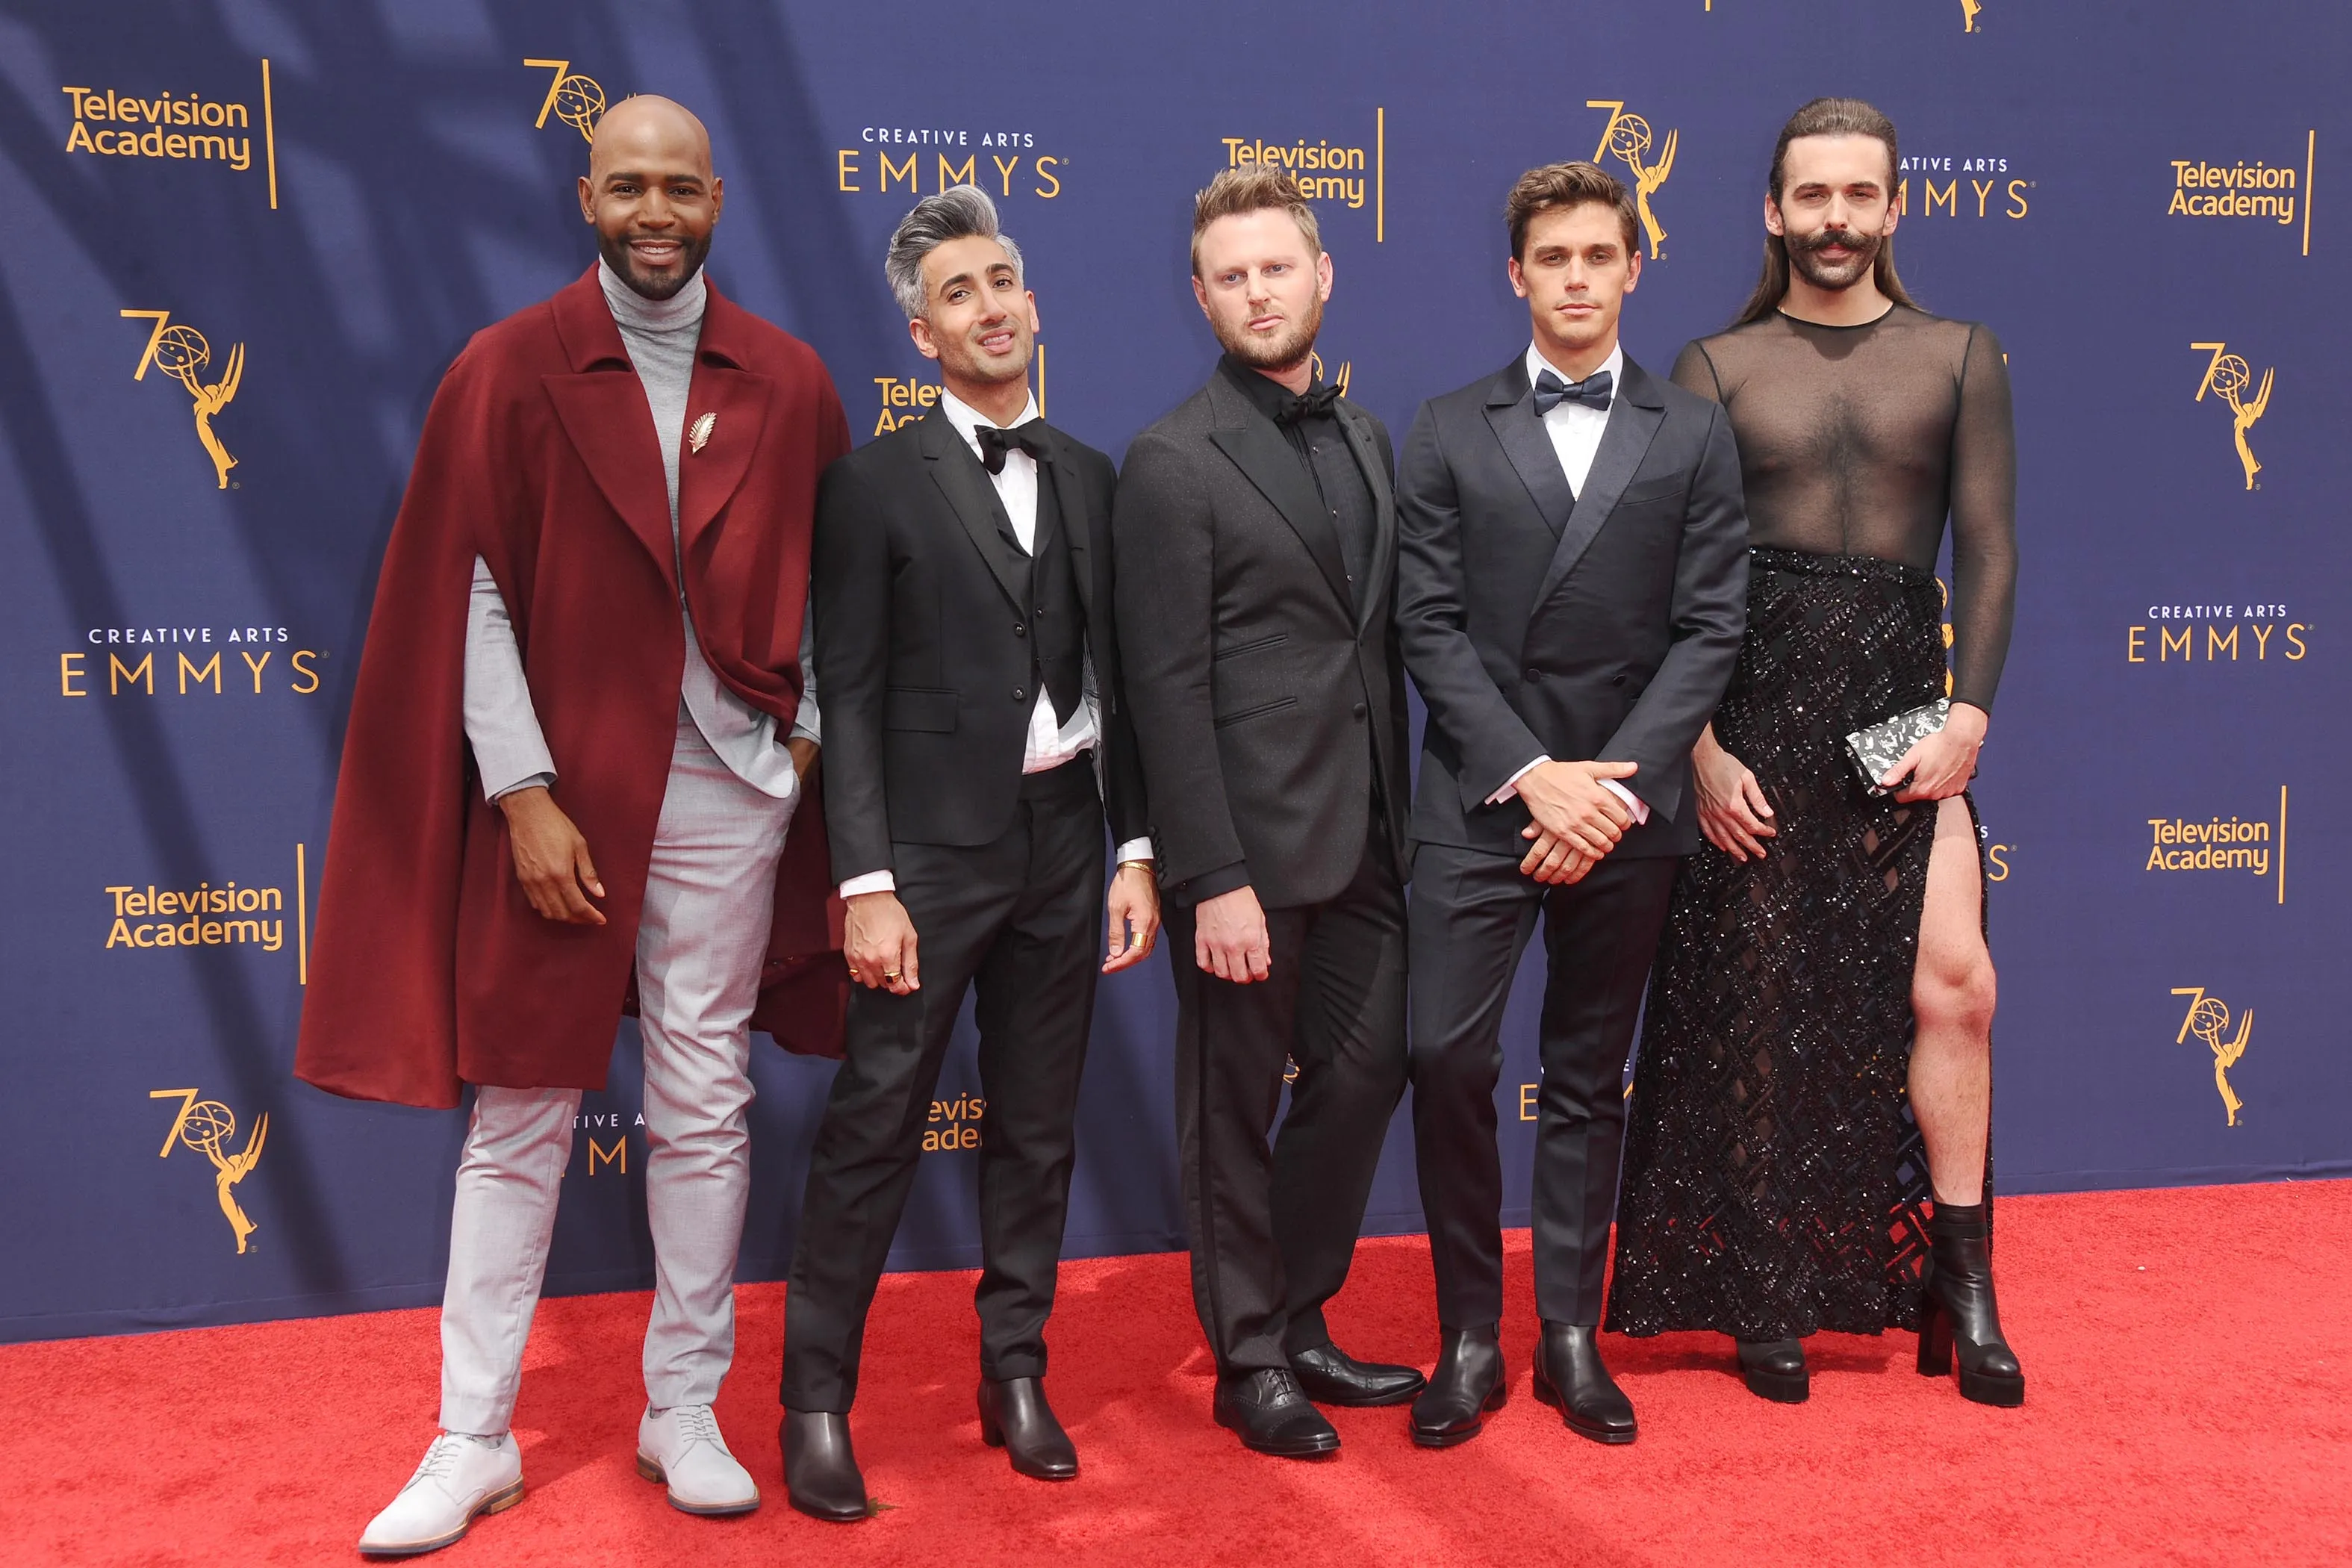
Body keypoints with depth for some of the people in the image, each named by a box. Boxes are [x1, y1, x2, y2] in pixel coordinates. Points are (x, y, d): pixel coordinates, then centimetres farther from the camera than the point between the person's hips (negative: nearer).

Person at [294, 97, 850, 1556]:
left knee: (705, 1109, 8)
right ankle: (474, 1441, 16)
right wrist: (523, 796, -10)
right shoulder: (507, 372, 0)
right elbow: (473, 598, -4)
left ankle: (685, 1412, 22)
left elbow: (819, 586, 10)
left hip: (726, 790, 2)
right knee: (517, 1120, 5)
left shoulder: (788, 382, 6)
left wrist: (809, 732, -1)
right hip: (556, 792, -1)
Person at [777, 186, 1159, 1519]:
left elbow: (1118, 676, 11)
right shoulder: (876, 483, -3)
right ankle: (818, 1400, 12)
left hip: (1064, 838, 5)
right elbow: (849, 696, -7)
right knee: (875, 1129, -1)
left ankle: (1017, 1377, 25)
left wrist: (1137, 848, 6)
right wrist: (867, 884, -13)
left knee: (1039, 1129, 12)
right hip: (933, 847, -4)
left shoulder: (1088, 477, 11)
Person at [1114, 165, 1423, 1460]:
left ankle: (1300, 1323, 33)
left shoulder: (1366, 442, 12)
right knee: (1235, 1111, 7)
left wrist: (1398, 816, 10)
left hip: (1362, 839, 7)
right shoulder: (1172, 461, -9)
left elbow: (1381, 640, 15)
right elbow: (1167, 686, -14)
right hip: (1248, 846, -7)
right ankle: (1250, 1362, 24)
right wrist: (1216, 878, -18)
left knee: (1363, 1073, 14)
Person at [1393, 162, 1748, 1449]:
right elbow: (1429, 625, -1)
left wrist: (1613, 783, -11)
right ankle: (1468, 1335, 9)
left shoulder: (1694, 436, 8)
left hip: (1626, 806, 1)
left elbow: (1710, 629, 1)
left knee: (1589, 1078, 9)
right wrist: (1530, 772, -12)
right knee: (1447, 1059, -7)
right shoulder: (1449, 432, 6)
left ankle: (1572, 1337, 21)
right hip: (1477, 801, -1)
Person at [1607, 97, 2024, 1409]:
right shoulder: (1715, 368, 4)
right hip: (1755, 711, -1)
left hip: (1900, 706, 1)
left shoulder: (1961, 358, 7)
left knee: (1952, 980, -9)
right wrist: (1701, 747, -10)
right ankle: (1768, 1295, 19)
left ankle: (1960, 1284, 10)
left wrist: (1970, 714, -9)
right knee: (1758, 1004, 5)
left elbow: (1989, 550, 3)